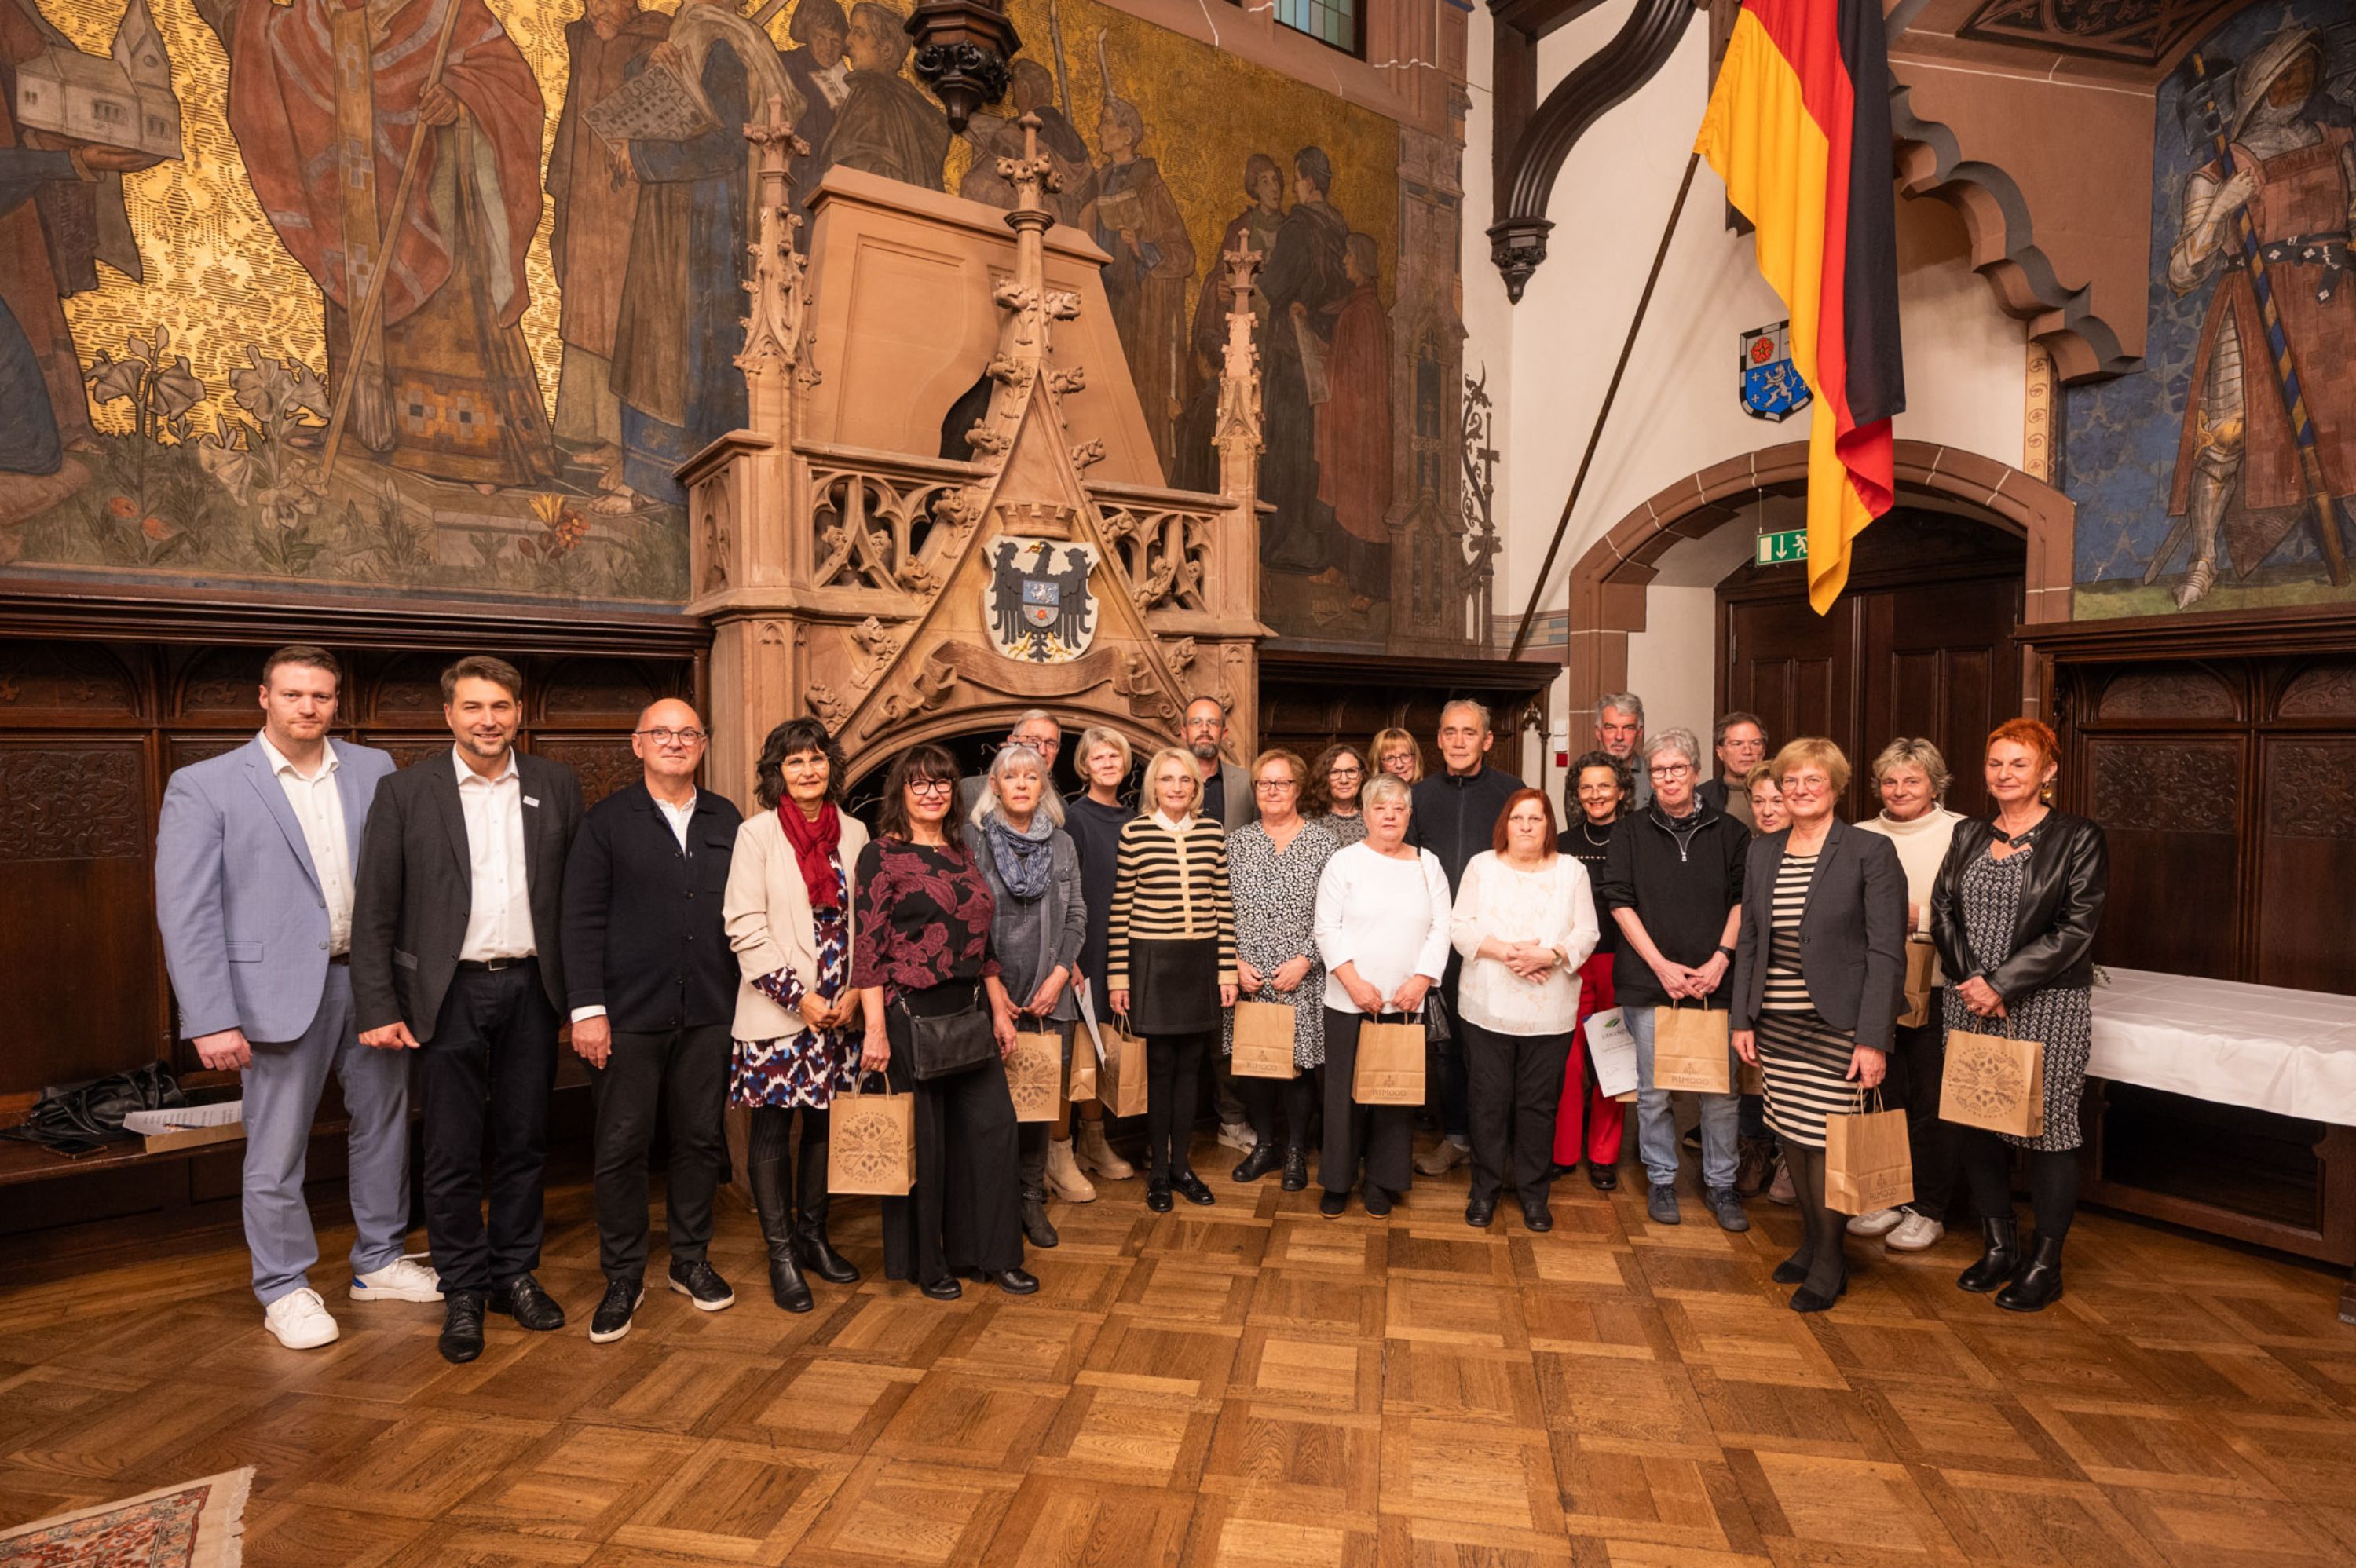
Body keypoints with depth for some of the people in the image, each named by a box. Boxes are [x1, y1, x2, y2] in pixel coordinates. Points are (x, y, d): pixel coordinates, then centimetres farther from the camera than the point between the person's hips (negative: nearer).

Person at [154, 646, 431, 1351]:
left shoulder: (373, 771, 5)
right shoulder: (203, 786, -4)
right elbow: (186, 911, -8)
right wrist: (211, 1020, -13)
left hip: (374, 979, 4)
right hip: (281, 988, -3)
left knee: (384, 1123, 15)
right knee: (277, 1151, 7)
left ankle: (380, 1261, 33)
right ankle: (285, 1289, 26)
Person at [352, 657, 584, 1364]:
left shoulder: (556, 786, 4)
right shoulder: (405, 793, -1)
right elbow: (374, 911, -1)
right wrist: (378, 1008, -7)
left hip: (530, 988, 2)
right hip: (449, 993, -2)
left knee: (524, 1142, 12)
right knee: (452, 1153, 6)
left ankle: (515, 1274, 27)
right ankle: (463, 1292, 21)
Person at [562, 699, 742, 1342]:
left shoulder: (727, 820, 9)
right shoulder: (606, 821, 1)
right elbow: (582, 920, -4)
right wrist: (587, 1008, -10)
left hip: (709, 1012, 3)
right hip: (629, 1013, -2)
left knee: (700, 1138, 11)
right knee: (621, 1146, 4)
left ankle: (691, 1259, 27)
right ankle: (622, 1277, 20)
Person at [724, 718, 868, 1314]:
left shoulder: (854, 833, 5)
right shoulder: (757, 834, -5)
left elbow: (865, 921, 8)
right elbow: (745, 929, -9)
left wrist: (855, 992, -3)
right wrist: (799, 997, -13)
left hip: (838, 1013, 4)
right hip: (775, 1015, -3)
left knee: (824, 1125, 12)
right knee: (771, 1131, 4)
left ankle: (813, 1237, 28)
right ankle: (781, 1255, 16)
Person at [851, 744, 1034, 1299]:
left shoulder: (961, 854, 12)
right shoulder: (882, 856, -8)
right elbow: (868, 948, -12)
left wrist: (999, 1010, 13)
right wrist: (876, 1029, -16)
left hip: (968, 1012, 6)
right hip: (910, 1014, -6)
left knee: (992, 1123, 5)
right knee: (922, 1138, 5)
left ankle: (991, 1252, 22)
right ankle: (924, 1262, 24)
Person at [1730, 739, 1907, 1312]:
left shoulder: (1871, 852, -7)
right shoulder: (1762, 852, 9)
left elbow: (1887, 953, -9)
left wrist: (1873, 1038, -14)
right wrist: (1742, 1018, 7)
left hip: (1836, 1027, -5)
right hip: (1777, 1024, 5)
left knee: (1826, 1141, -1)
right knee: (1792, 1136, 11)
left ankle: (1829, 1260, 17)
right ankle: (1811, 1239, 30)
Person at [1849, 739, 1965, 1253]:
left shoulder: (1961, 834, -4)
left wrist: (1918, 916, -18)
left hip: (1935, 989, -4)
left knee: (1932, 1103, 3)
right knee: (1882, 1096, 12)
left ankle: (1929, 1209, 17)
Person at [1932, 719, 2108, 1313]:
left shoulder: (2078, 839, -5)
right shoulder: (1968, 835, 10)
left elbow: (2075, 930, -11)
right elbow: (1942, 911, 7)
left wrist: (2002, 984, -15)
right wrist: (1971, 980, -6)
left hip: (2046, 1006, -4)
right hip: (1970, 1002, 5)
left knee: (2046, 1129, 2)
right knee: (1975, 1125, 9)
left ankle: (2045, 1265, 17)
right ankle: (1999, 1246, 26)